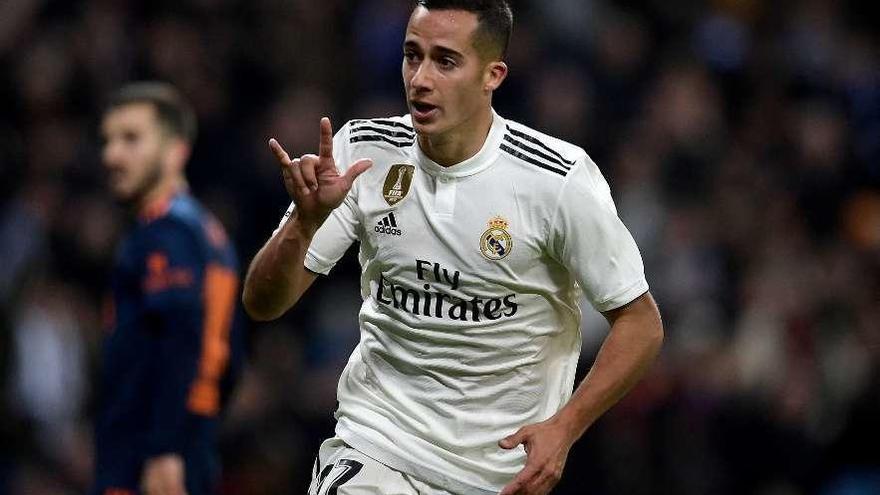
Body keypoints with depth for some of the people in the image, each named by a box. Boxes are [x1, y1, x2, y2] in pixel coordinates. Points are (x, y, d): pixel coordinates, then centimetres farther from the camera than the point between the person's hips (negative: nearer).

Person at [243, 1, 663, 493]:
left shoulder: (558, 178, -12)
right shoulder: (362, 152, -5)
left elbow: (640, 322, -5)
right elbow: (263, 304, -3)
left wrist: (565, 427, -17)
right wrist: (306, 219, -22)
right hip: (374, 446, 1)